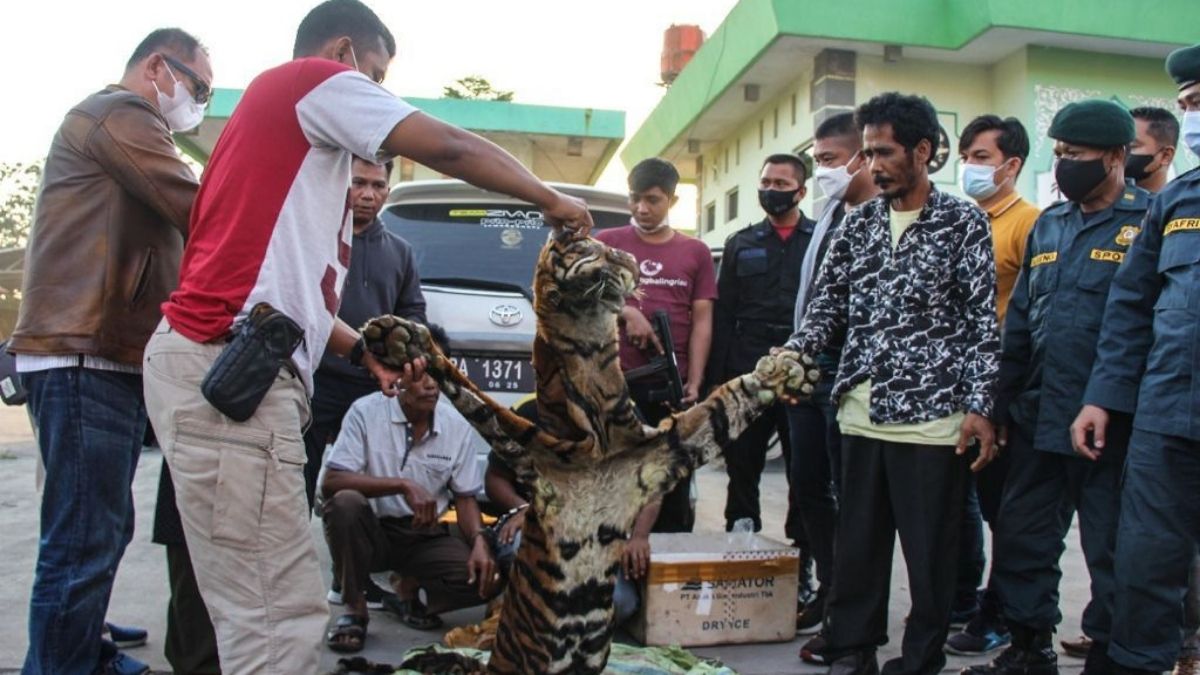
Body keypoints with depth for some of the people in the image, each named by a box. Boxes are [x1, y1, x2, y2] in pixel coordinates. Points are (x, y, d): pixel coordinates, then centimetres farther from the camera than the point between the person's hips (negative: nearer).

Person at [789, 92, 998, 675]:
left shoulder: (963, 223, 0)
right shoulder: (858, 222, 12)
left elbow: (984, 321, -3)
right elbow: (828, 303, 13)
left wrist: (980, 406, -10)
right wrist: (793, 355, -5)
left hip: (931, 414, -4)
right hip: (861, 409, 4)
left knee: (929, 549, 4)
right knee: (857, 540, 12)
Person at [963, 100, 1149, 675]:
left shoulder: (1150, 221, -6)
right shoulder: (1049, 225, 13)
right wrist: (1005, 402, 12)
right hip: (1038, 420, 6)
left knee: (1112, 549, 7)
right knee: (1022, 538, 13)